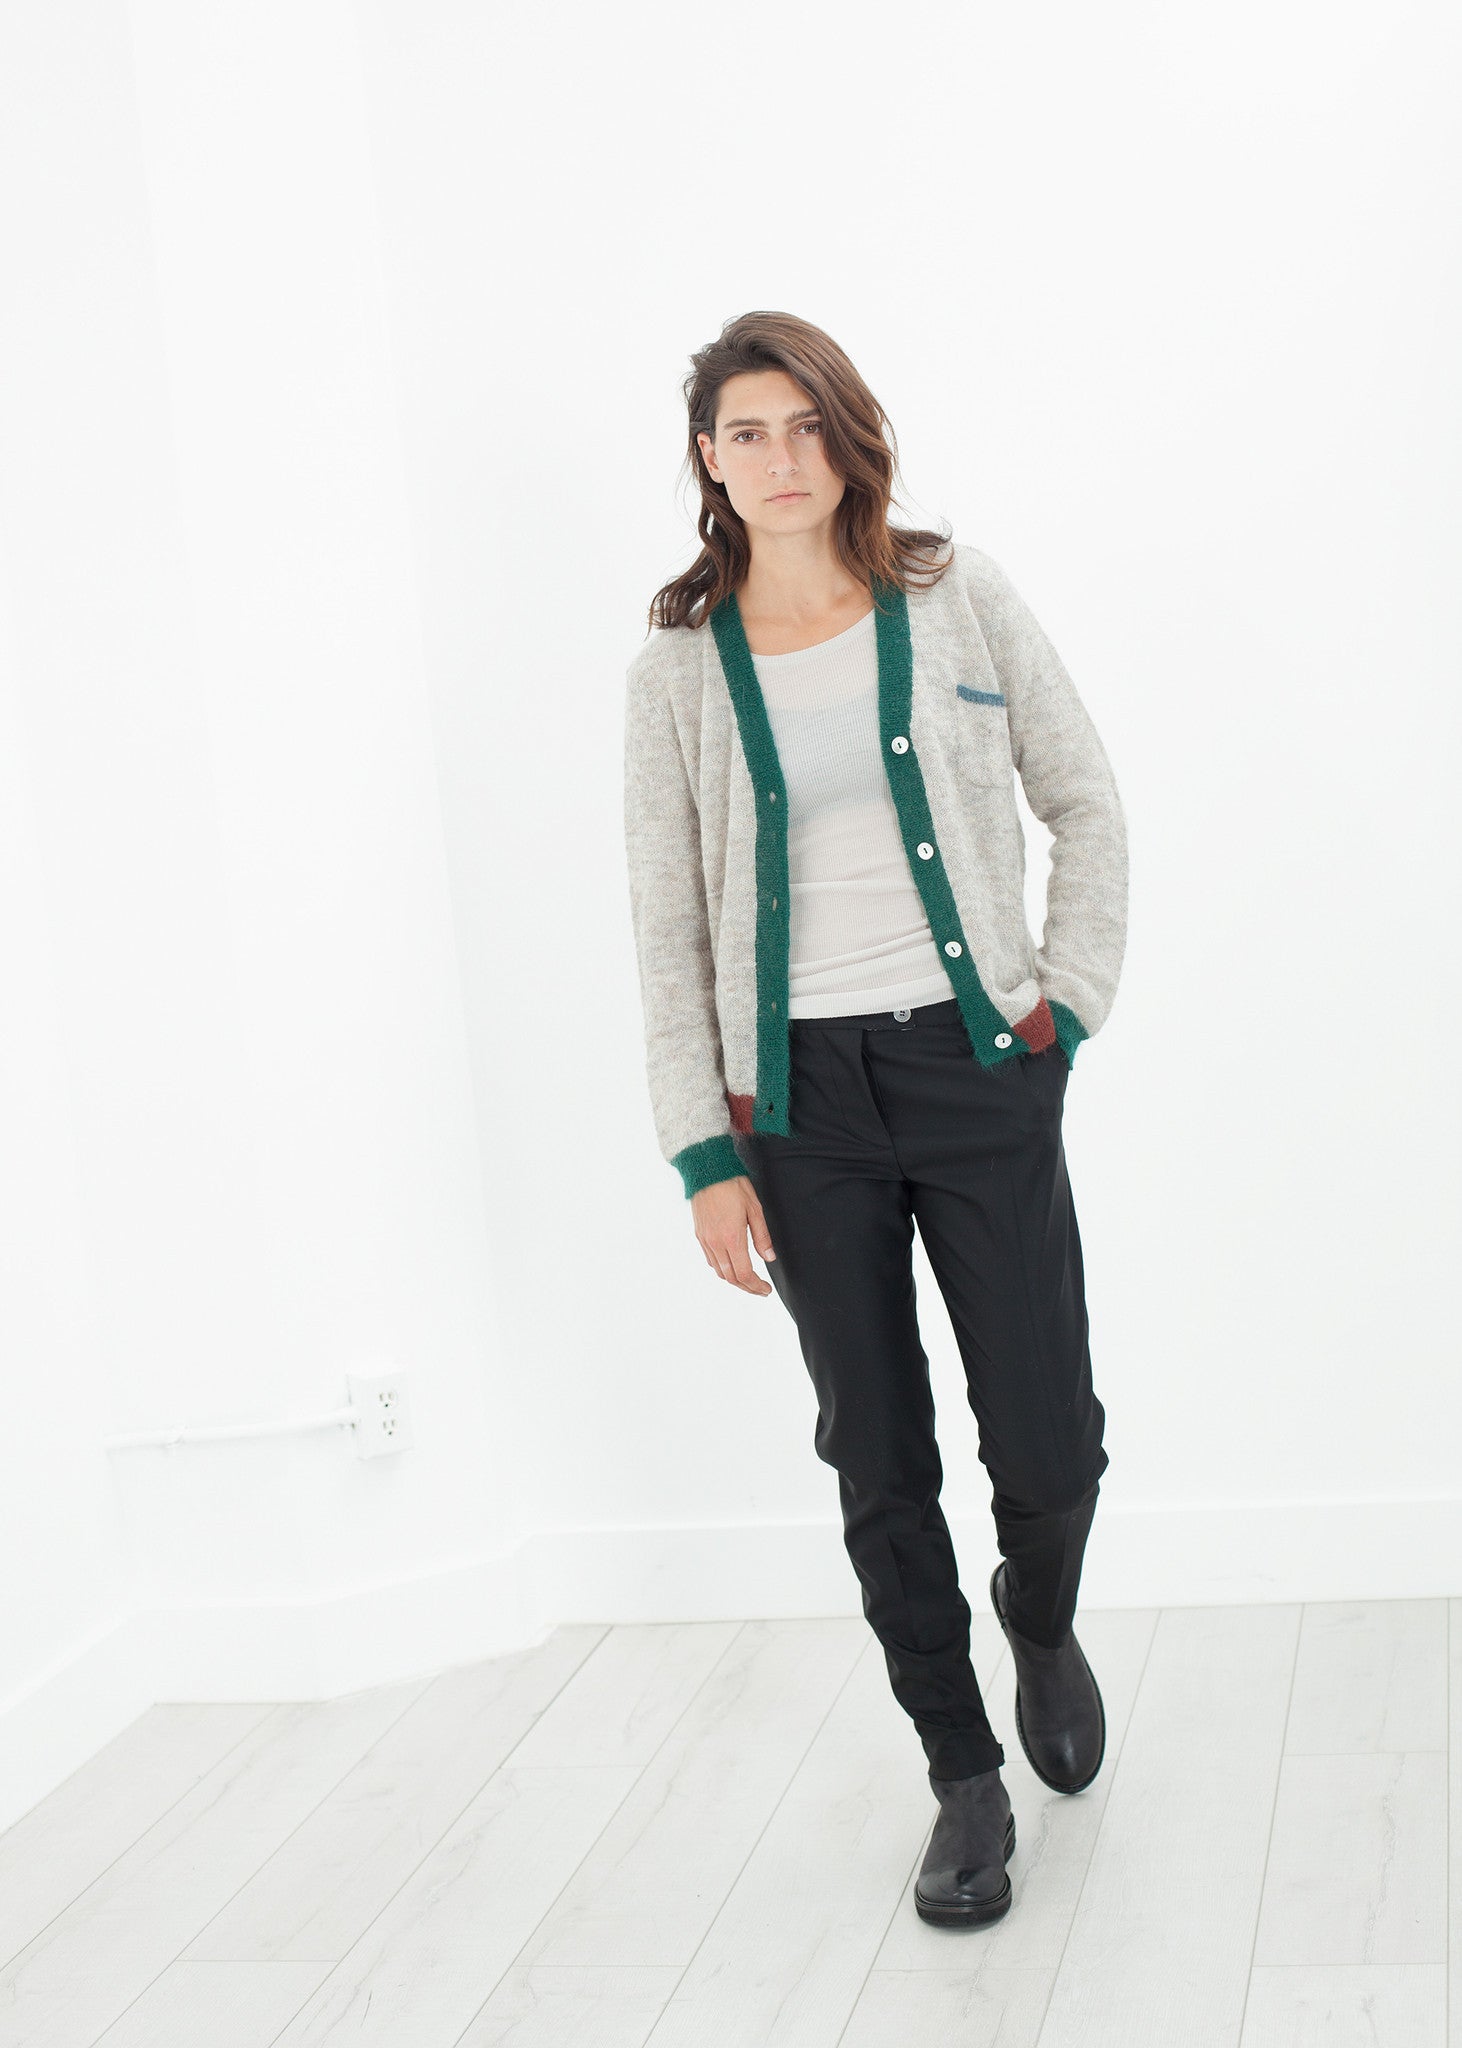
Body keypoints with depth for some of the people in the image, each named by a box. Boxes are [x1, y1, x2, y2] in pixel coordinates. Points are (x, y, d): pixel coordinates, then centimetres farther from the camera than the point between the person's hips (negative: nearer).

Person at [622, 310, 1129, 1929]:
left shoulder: (959, 597, 2)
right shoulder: (677, 666, 2)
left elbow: (1084, 804, 8)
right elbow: (667, 926, 2)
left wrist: (1066, 1004, -1)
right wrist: (705, 1154, -2)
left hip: (975, 1068, 0)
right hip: (799, 1095, 1)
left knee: (1046, 1440, 0)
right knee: (876, 1458, 5)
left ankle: (1041, 1626, 35)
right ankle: (964, 1778, 22)